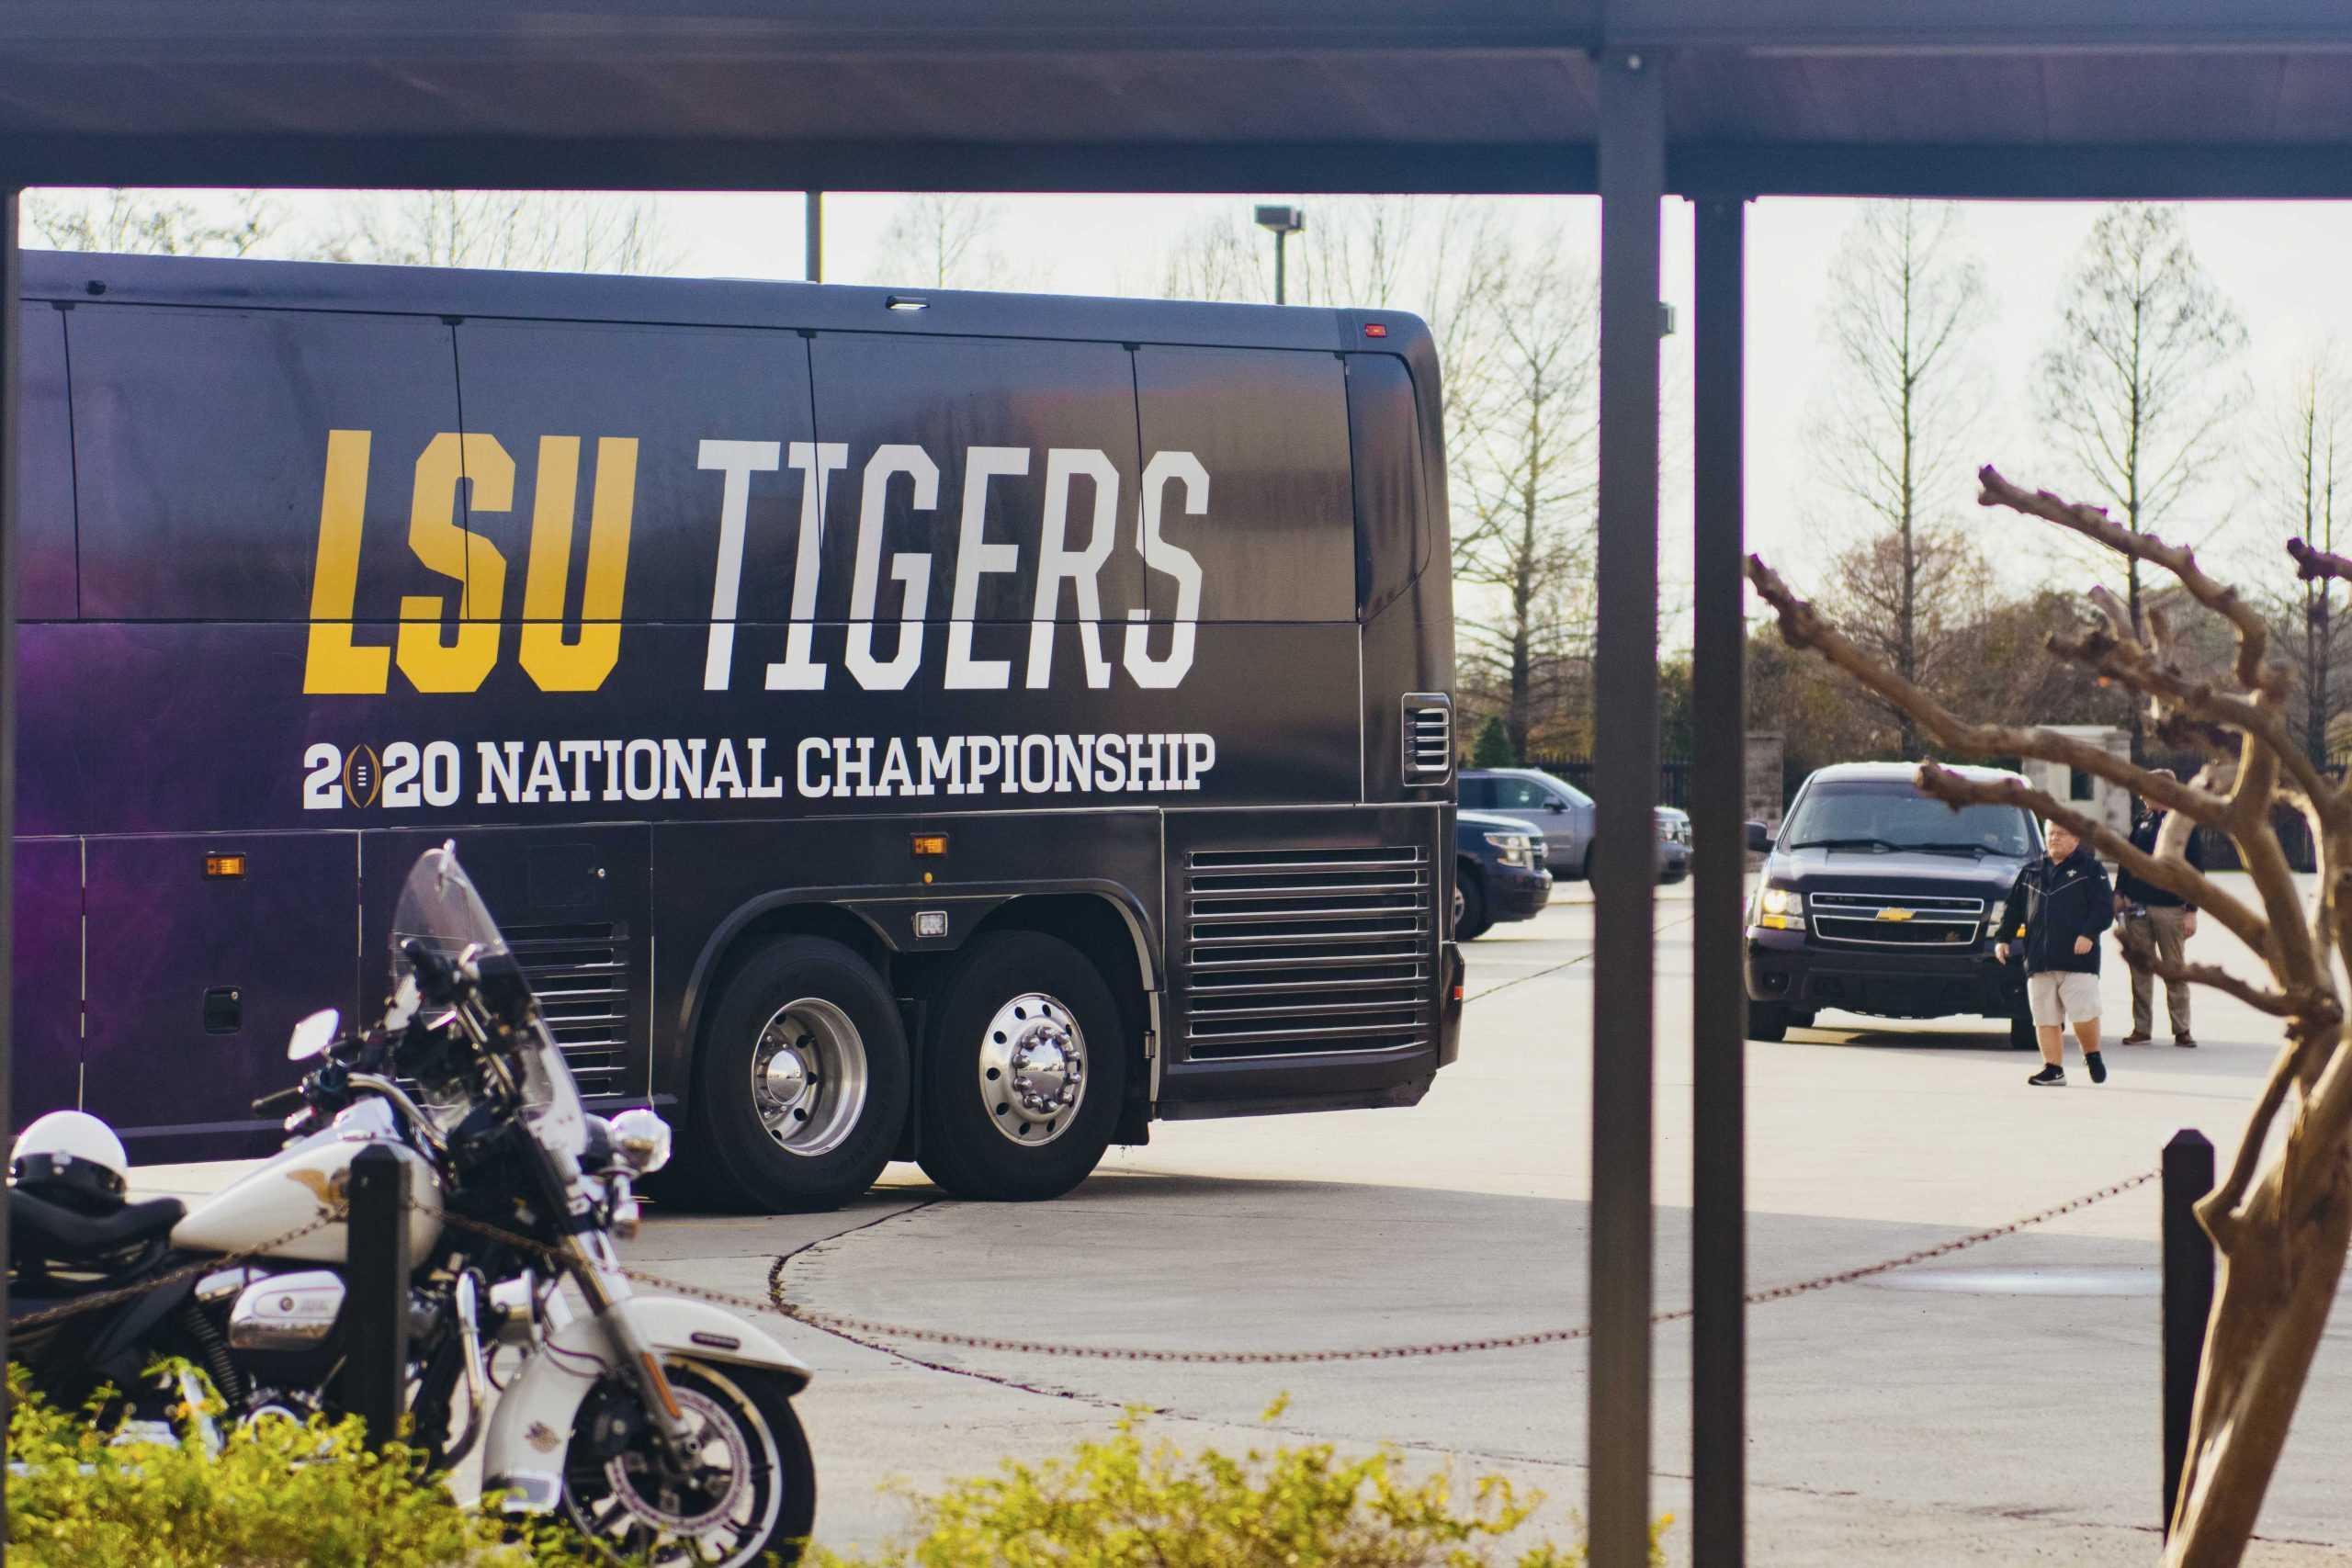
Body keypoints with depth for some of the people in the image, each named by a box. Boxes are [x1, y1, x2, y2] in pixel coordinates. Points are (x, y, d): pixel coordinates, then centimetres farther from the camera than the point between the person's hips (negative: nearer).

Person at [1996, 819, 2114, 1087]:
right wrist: (2003, 938, 11)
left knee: (2083, 1013, -11)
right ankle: (2053, 1069, 7)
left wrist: (2089, 933, -17)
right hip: (2039, 961, 5)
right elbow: (2014, 909, 21)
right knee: (2045, 1019, 3)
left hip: (2078, 956, -5)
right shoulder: (2031, 872, 18)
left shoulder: (2090, 869, 5)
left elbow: (2104, 906, -4)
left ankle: (2092, 1056, 12)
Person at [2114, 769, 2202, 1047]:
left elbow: (2195, 869, -3)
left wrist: (2191, 910, -7)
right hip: (2138, 907, 4)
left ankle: (2181, 1029, 4)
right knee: (2140, 971, 4)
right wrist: (2119, 893, 10)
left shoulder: (2184, 824, -2)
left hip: (2170, 909, -4)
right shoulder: (2142, 821, 11)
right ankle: (2141, 1028, 8)